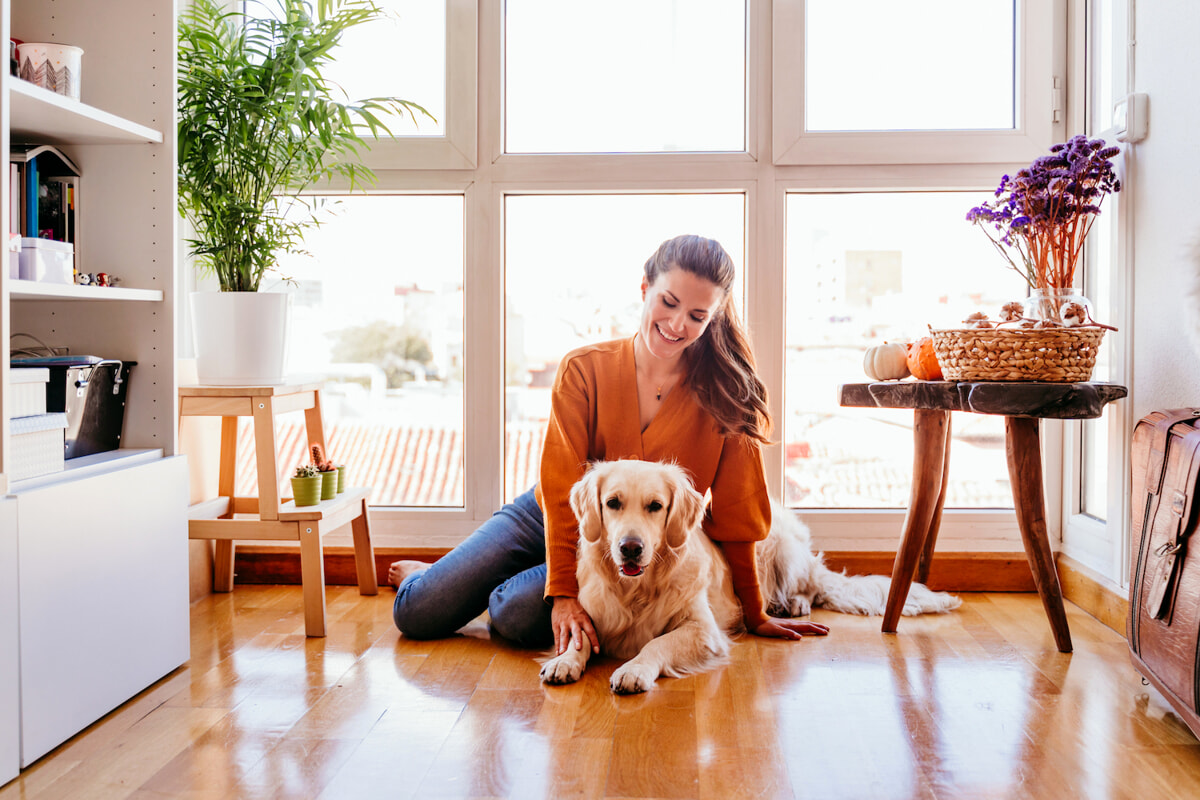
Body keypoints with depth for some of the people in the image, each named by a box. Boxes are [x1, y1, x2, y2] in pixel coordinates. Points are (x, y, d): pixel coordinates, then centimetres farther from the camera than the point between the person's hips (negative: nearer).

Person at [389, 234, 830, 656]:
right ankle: (430, 575, 29)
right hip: (547, 517, 1)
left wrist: (754, 614, -4)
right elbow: (561, 486, -17)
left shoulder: (723, 390, -13)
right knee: (417, 615, -7)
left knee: (518, 614, -27)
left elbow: (734, 510, -7)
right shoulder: (584, 369, -13)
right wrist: (563, 592, -26)